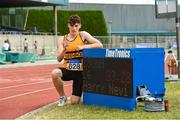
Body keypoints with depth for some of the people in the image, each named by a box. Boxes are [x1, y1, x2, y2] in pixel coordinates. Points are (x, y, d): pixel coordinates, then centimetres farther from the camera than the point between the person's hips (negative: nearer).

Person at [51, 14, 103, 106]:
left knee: (74, 102, -6)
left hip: (80, 72, -2)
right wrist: (64, 49, -26)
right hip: (67, 70, 2)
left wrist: (83, 47, -23)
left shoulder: (83, 35, -4)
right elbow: (59, 59, -7)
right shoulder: (62, 39, 1)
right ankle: (62, 96, -7)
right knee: (55, 73, -34)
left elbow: (99, 45, -13)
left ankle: (78, 94, 35)